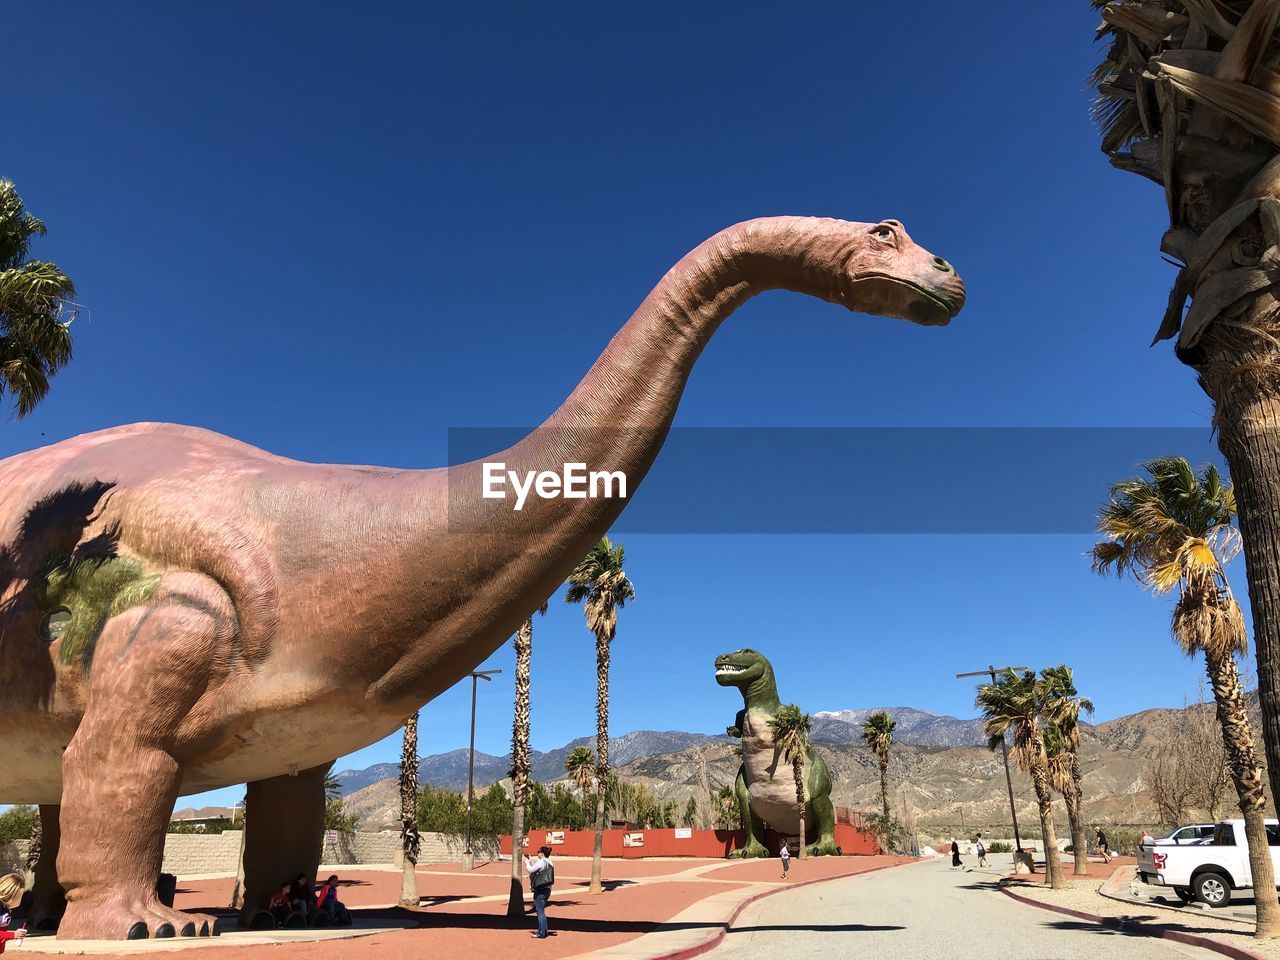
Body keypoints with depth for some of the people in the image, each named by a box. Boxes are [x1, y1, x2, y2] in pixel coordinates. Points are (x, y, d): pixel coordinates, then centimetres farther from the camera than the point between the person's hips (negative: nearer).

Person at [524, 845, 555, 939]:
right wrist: (530, 860, 17)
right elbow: (535, 869, 20)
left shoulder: (541, 862, -15)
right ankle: (544, 931, 23)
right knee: (541, 911, 18)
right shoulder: (548, 862, 13)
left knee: (540, 911, -4)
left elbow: (530, 870, -13)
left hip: (540, 890, -10)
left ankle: (542, 933, -2)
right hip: (547, 889, 10)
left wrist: (527, 861, 1)